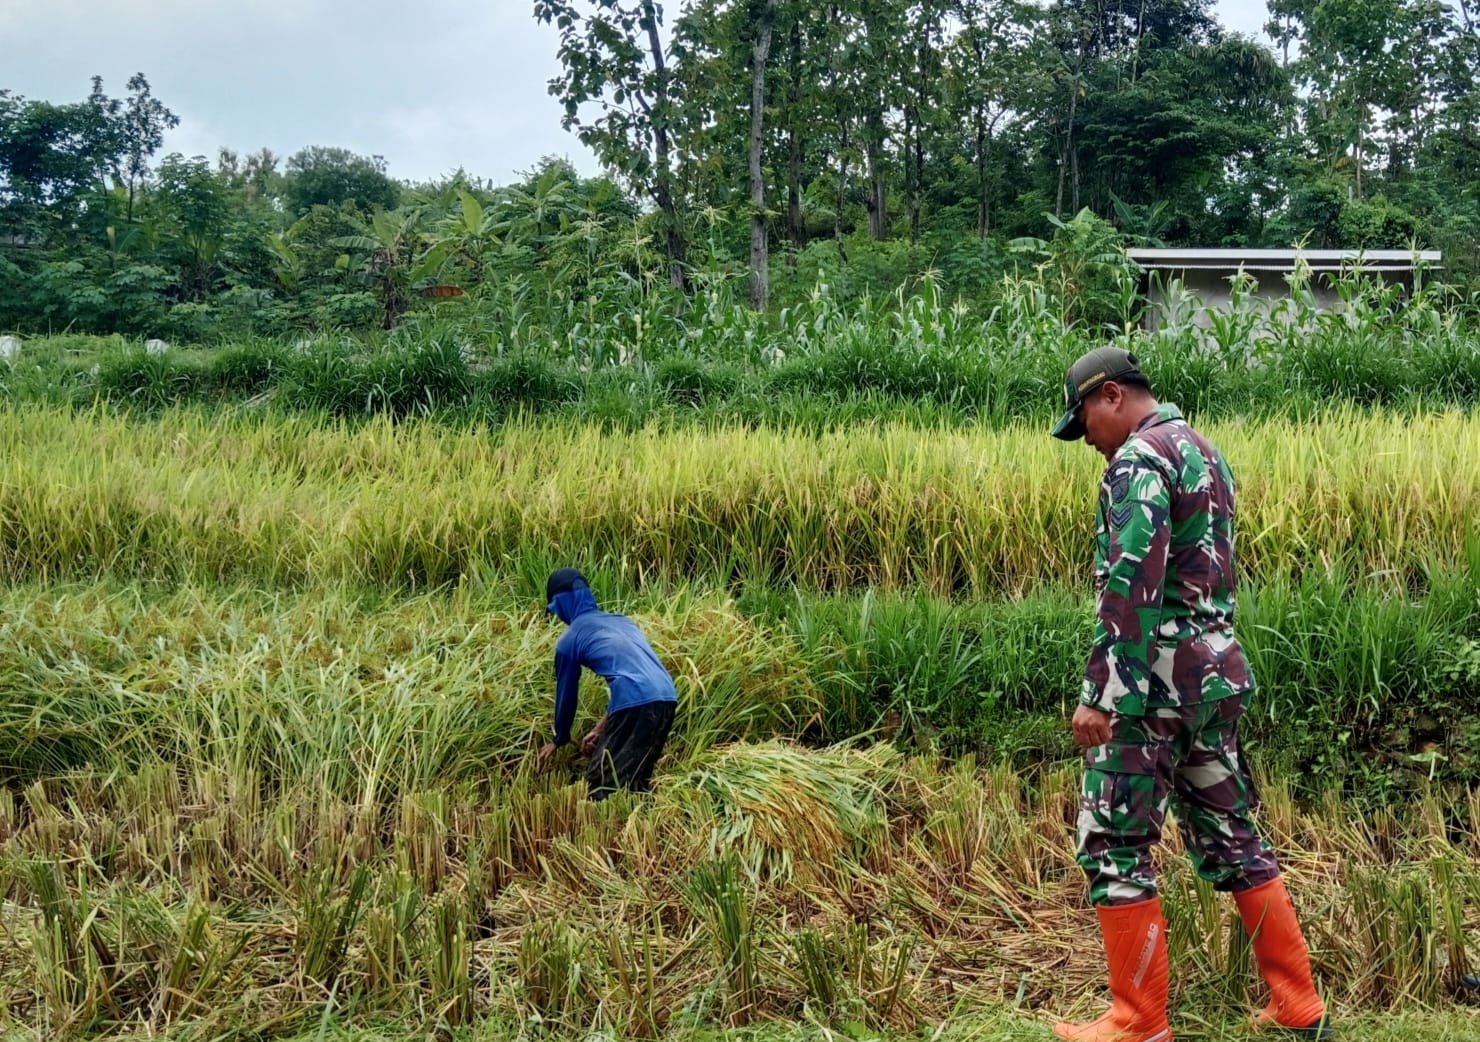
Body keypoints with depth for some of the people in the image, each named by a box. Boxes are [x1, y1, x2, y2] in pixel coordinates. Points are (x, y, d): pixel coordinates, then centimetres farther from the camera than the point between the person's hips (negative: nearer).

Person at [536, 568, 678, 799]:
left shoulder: (569, 639, 10)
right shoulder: (621, 620, 28)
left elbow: (566, 692, 21)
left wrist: (558, 740, 38)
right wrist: (601, 729, 36)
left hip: (635, 705, -7)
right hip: (667, 698, 7)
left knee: (601, 783, 6)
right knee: (637, 780, 21)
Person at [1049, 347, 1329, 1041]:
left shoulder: (1139, 457, -13)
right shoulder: (1205, 452, 18)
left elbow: (1132, 585, -22)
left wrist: (1101, 696, -23)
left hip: (1156, 680, -9)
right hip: (1214, 674, 9)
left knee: (1113, 846, -1)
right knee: (1228, 835, 14)